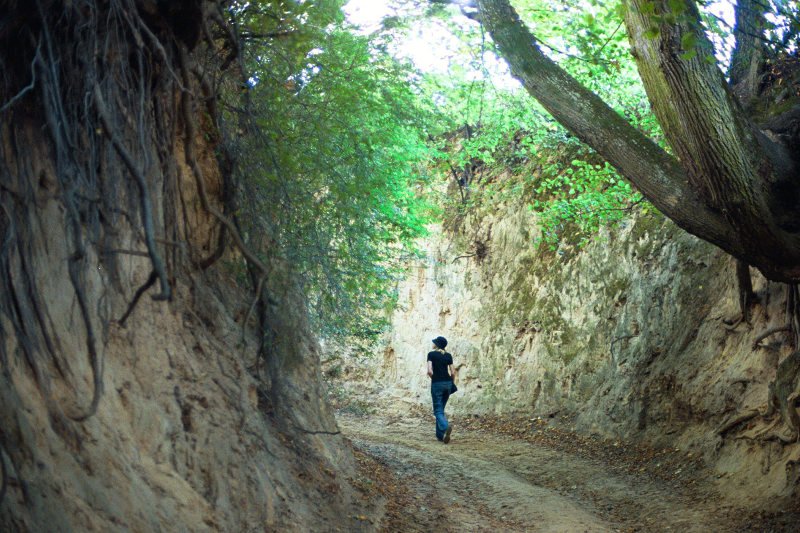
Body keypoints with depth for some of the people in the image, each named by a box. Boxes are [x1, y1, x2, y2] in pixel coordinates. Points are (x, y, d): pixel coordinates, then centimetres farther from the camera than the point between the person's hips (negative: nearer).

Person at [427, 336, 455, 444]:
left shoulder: (431, 354, -4)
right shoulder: (448, 356, 8)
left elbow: (429, 371, -13)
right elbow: (453, 373, 4)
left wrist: (434, 379, 6)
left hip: (437, 384, -5)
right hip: (448, 383, 5)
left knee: (438, 411, -3)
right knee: (441, 409, 17)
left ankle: (446, 427, -32)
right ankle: (440, 435, 15)